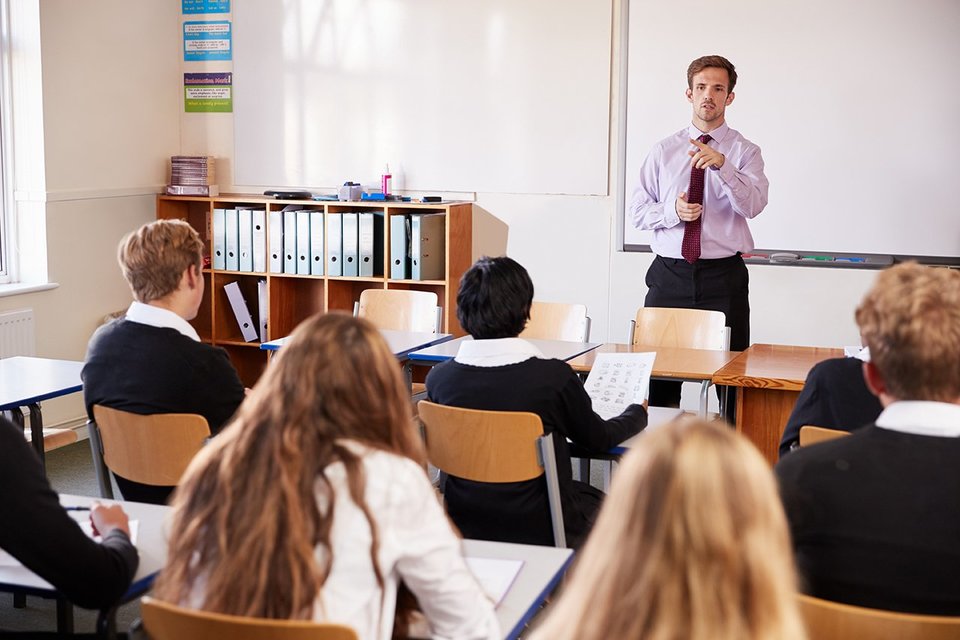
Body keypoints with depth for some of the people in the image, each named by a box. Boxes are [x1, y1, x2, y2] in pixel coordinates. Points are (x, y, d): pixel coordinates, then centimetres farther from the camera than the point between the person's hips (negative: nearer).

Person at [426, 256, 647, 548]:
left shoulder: (439, 378, -11)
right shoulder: (554, 376, -21)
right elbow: (600, 438, -2)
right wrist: (639, 412, 20)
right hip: (538, 531, -4)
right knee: (602, 502, 28)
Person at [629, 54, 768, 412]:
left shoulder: (744, 151, 4)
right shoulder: (664, 150, 12)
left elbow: (753, 205, -13)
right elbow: (637, 210, 10)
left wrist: (722, 166, -28)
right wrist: (671, 212, -10)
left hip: (724, 276, -2)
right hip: (669, 274, 2)